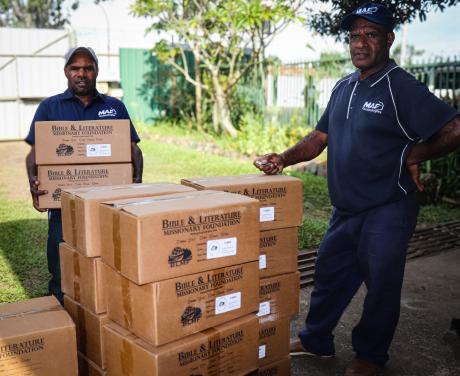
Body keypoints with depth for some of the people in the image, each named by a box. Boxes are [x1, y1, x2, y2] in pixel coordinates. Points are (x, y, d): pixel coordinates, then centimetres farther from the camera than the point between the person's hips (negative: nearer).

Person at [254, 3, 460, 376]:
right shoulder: (344, 87, 8)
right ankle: (316, 340, 36)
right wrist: (283, 159, -3)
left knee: (381, 284, 8)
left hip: (387, 211, -7)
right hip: (346, 209, 7)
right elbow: (320, 137, 11)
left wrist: (413, 155, -12)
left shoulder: (402, 88, -15)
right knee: (329, 272, 17)